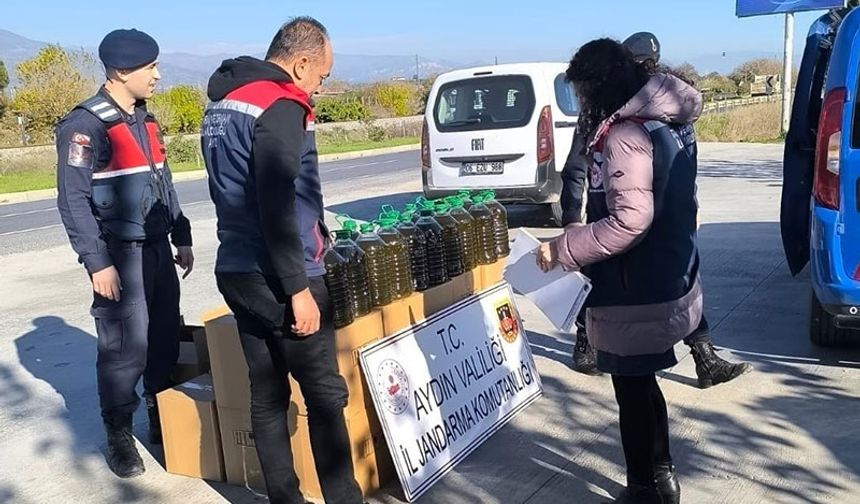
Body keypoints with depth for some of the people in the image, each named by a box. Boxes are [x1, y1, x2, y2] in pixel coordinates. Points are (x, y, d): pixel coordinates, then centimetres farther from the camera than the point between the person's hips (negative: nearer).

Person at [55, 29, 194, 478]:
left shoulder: (145, 120, 12)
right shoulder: (85, 125, -13)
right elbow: (73, 202, -15)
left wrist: (181, 237, 16)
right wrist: (97, 263, -18)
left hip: (157, 249, 8)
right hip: (119, 254, -7)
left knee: (166, 339, 12)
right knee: (126, 348, -3)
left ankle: (163, 421, 27)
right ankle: (119, 437, 13)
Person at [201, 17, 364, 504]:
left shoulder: (223, 102, 15)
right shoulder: (280, 106, -15)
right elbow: (276, 206, -22)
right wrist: (299, 287, -19)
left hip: (236, 271, 9)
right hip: (277, 279, -9)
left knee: (267, 396, 13)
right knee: (326, 396, 3)